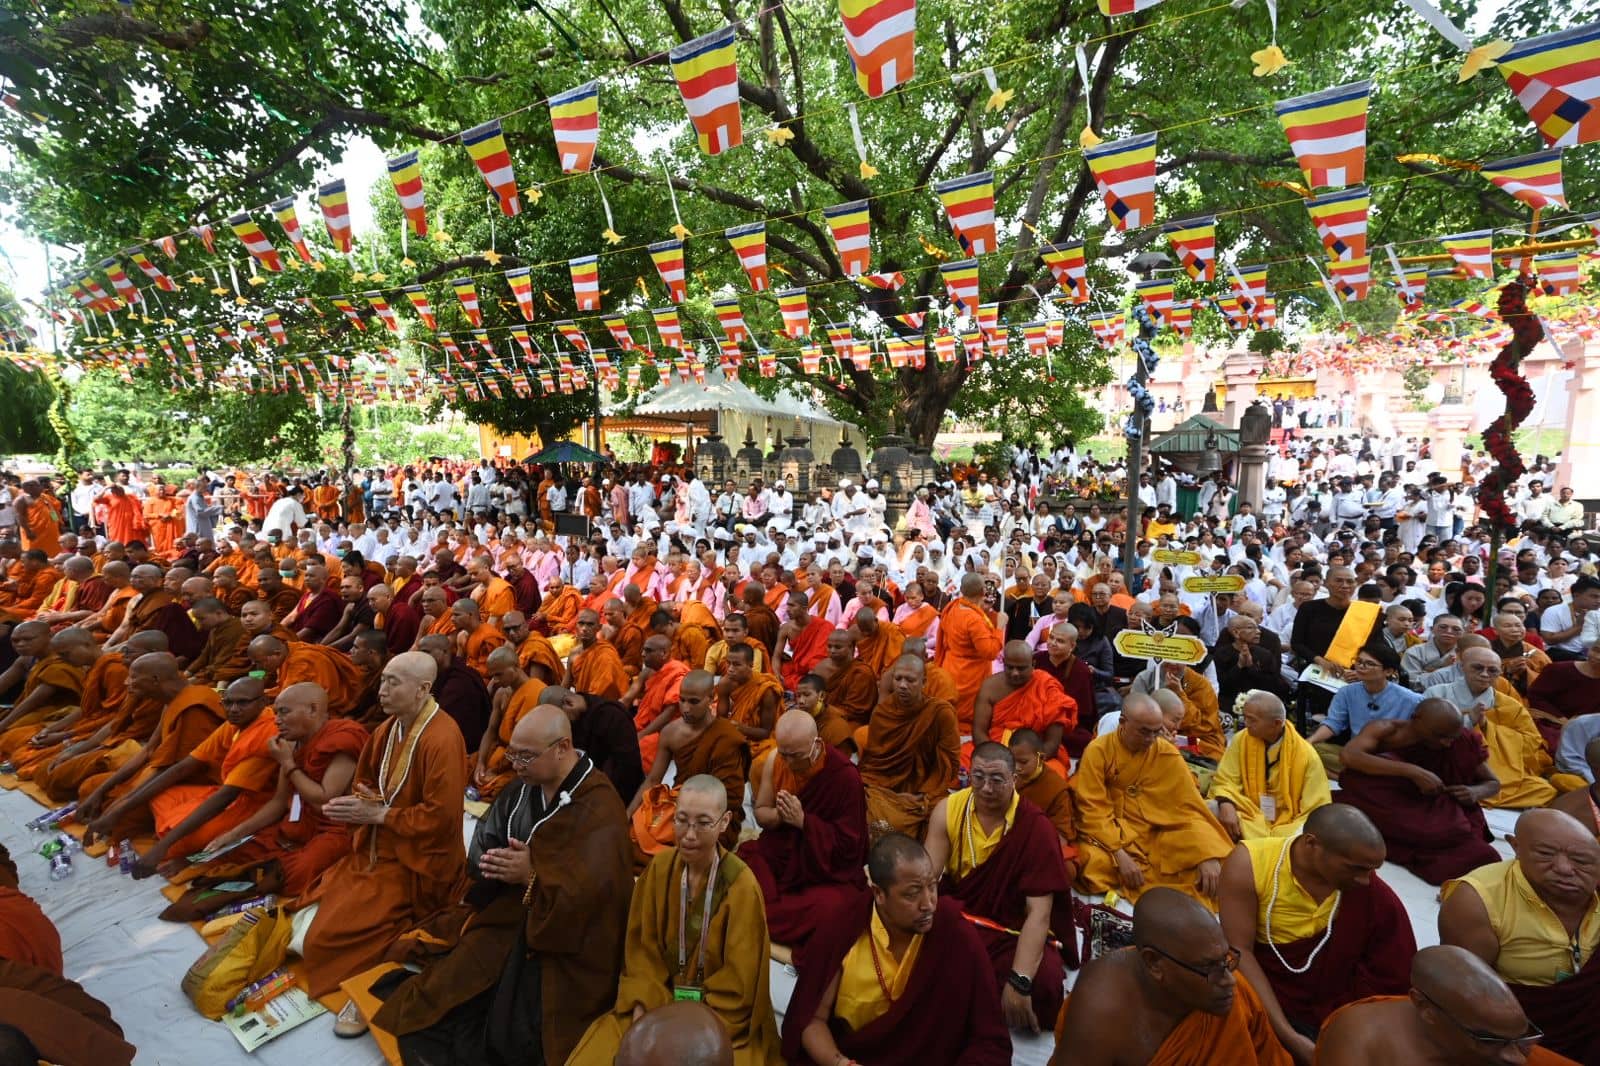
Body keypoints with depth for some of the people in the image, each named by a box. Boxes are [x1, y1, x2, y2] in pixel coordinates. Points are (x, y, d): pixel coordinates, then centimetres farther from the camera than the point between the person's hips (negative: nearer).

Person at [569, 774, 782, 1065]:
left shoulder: (741, 886, -19)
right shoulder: (660, 866, -6)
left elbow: (737, 984, -12)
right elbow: (642, 948, 2)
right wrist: (641, 1011, -10)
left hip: (721, 1018, -4)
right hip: (656, 1003, 4)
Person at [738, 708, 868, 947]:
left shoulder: (845, 775, -19)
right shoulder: (775, 761, -5)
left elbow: (848, 844, -14)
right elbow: (760, 813, 6)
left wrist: (802, 820, -24)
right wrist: (779, 815, -18)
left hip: (829, 872, -4)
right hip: (780, 854, 4)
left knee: (826, 908, -34)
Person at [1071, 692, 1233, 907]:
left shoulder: (1167, 753, -5)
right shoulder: (1097, 751, -13)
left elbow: (1190, 807, -6)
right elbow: (1093, 810, -15)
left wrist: (1209, 856, -20)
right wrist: (1119, 854, -27)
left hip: (1155, 835, 3)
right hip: (1108, 833, -3)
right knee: (1096, 862, -34)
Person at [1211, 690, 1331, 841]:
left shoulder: (1306, 755, -9)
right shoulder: (1241, 740, -5)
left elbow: (1317, 809, -7)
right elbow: (1225, 780, -2)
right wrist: (1226, 804, -25)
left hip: (1288, 826, -1)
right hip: (1249, 820, 1)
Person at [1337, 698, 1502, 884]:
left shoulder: (1464, 742, -5)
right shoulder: (1384, 730, -14)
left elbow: (1492, 783, 10)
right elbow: (1348, 755, -32)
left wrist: (1475, 792, -15)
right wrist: (1413, 772, -35)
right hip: (1386, 813, -2)